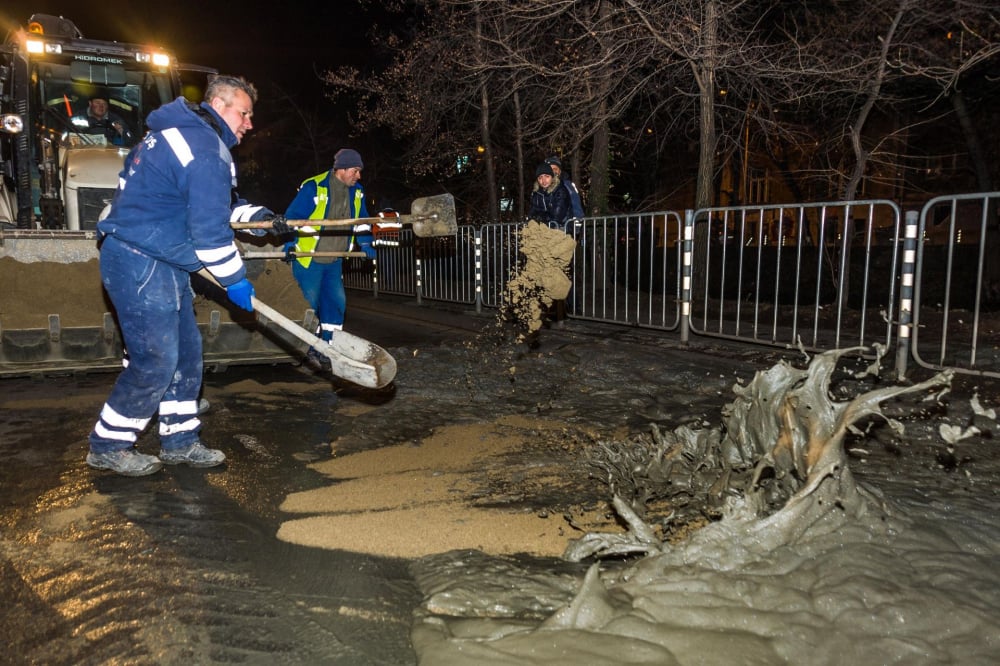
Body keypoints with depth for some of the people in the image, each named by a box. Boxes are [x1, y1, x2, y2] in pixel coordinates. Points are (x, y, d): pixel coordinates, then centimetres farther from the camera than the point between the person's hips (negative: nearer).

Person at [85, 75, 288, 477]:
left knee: (186, 351, 12)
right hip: (142, 266, -11)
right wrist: (235, 281, -10)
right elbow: (209, 229, -21)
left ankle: (179, 441, 22)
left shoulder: (181, 132, 17)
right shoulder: (206, 149, -18)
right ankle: (108, 446, 14)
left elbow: (210, 203, 24)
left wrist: (258, 216, 14)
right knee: (155, 362, -4)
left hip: (161, 263, 11)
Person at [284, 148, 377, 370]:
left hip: (334, 261, 7)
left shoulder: (356, 191, 3)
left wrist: (365, 244, 3)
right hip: (308, 259, -6)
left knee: (337, 302, 5)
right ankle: (308, 351, 12)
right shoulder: (313, 187, -17)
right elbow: (292, 217, -15)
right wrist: (289, 244, -21)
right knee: (308, 306, -2)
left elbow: (361, 220, 14)